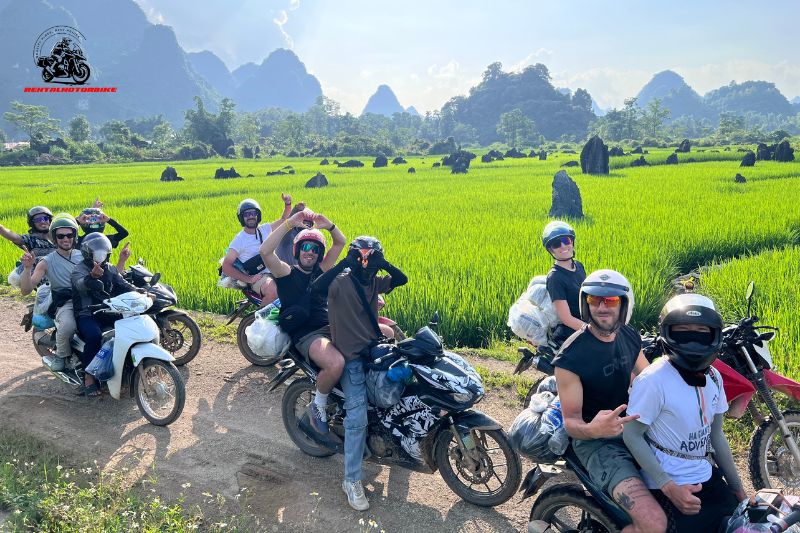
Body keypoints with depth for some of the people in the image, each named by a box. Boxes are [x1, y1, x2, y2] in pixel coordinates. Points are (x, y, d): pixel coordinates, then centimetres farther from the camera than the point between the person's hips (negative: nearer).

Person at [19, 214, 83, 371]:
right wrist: (27, 268, -20)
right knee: (68, 325, -37)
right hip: (65, 303, -2)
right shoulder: (47, 262, 4)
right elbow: (26, 290, -3)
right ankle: (61, 355, -3)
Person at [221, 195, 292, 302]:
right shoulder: (239, 240, -4)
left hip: (274, 272, 6)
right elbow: (226, 266, -9)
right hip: (258, 277, -6)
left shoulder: (265, 229, 12)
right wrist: (248, 279, -16)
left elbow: (283, 220, 22)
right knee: (273, 291, -36)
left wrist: (288, 204, 2)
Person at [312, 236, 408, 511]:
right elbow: (316, 287, -31)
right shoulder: (340, 282, -12)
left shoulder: (376, 282, 8)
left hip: (374, 348, 7)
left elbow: (402, 279, 3)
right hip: (351, 356, -7)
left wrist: (384, 264, -13)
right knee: (357, 416, -16)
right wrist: (343, 264, -33)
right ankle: (351, 480, -7)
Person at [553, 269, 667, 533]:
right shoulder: (571, 356, -20)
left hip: (632, 428, 8)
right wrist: (592, 429, -38)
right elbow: (570, 422, -16)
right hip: (596, 442, -7)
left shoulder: (630, 337, 1)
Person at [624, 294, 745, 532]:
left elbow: (716, 434, 12)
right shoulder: (653, 380, -21)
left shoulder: (713, 377, 3)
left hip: (707, 478, 7)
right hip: (669, 487, -7)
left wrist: (738, 488, 14)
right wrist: (669, 487, -22)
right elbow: (632, 435, -18)